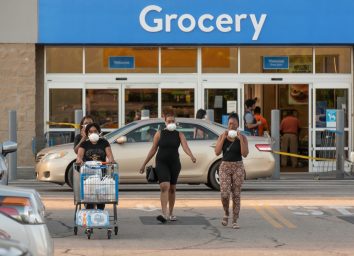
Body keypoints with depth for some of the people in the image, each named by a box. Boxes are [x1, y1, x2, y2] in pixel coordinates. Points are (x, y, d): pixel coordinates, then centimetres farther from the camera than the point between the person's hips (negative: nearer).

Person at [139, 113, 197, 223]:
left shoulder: (179, 135, 4)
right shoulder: (160, 134, 3)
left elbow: (185, 146, -12)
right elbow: (153, 150, 6)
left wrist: (191, 156, -32)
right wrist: (144, 164, 4)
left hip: (174, 163, 2)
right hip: (161, 163, -2)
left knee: (172, 188, 11)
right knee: (164, 186, -17)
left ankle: (171, 213, 24)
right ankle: (164, 214, -25)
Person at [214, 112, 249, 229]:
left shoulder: (242, 137, -1)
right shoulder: (222, 136, 2)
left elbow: (245, 154, -12)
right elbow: (217, 152, -7)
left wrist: (240, 139, -17)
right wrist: (223, 138, -13)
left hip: (238, 167, 0)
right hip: (225, 167, 0)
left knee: (236, 194, 0)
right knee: (224, 193, -11)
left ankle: (235, 221, 7)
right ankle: (226, 213, 18)